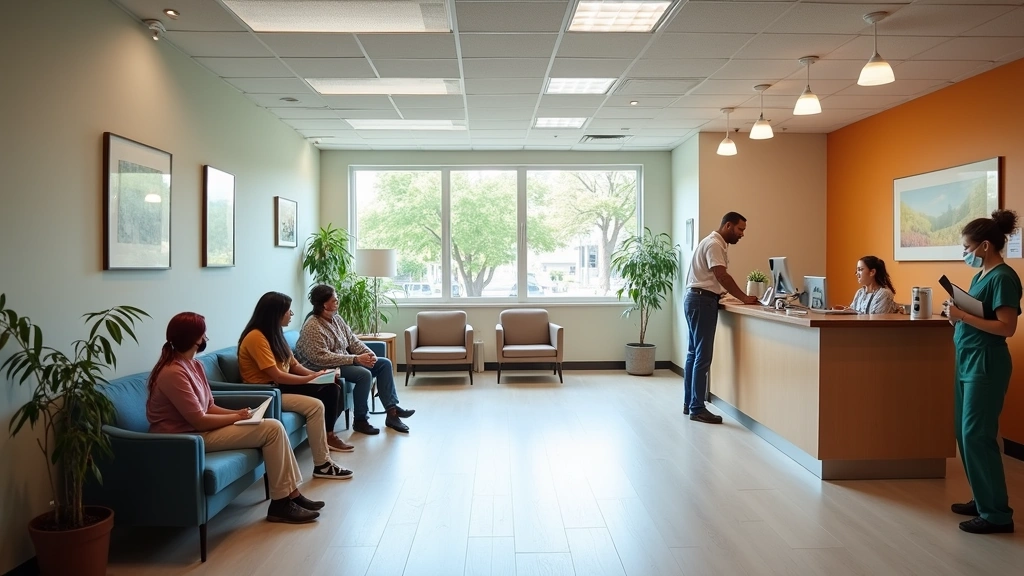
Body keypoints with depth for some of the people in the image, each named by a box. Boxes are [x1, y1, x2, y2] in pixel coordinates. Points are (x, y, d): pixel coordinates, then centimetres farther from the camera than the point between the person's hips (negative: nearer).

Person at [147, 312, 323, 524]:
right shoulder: (173, 373, -22)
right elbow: (199, 421, -23)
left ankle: (292, 495, 2)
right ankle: (280, 504, -7)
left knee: (273, 425, -2)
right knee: (272, 429, -15)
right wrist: (236, 417, -10)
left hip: (199, 430, 9)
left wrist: (236, 413, -5)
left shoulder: (193, 364, 9)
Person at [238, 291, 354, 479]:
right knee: (315, 406, -26)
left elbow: (294, 364, 11)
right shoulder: (256, 337, -19)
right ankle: (321, 465, -19)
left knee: (332, 388, -6)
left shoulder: (275, 333, 11)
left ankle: (328, 436, 4)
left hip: (280, 386, 9)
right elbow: (276, 375, -23)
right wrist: (310, 379, -16)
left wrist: (317, 375, -5)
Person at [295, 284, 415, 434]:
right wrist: (356, 359, -28)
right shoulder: (312, 327, -20)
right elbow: (321, 358, -27)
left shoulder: (336, 318, 8)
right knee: (364, 374, -30)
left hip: (345, 361, 10)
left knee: (384, 363, 0)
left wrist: (369, 353, -9)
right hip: (325, 369, -9)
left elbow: (352, 340, 11)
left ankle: (392, 410, -3)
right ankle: (360, 420, -15)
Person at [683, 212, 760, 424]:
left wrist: (740, 297, 8)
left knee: (694, 353, 13)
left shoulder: (716, 243, 18)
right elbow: (722, 276, -23)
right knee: (703, 356, -8)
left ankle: (689, 403, 20)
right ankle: (697, 409, -4)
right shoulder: (714, 244, -14)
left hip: (699, 300, 11)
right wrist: (744, 298, -20)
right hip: (701, 301, -11)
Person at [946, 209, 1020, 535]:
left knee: (977, 435, -6)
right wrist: (958, 314, -1)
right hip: (968, 361, 10)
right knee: (964, 433, 13)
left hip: (986, 365, -9)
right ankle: (983, 500, 25)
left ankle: (997, 514, 3)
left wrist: (964, 316, -21)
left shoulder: (1003, 278, -14)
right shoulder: (981, 276, 13)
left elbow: (1007, 327, -20)